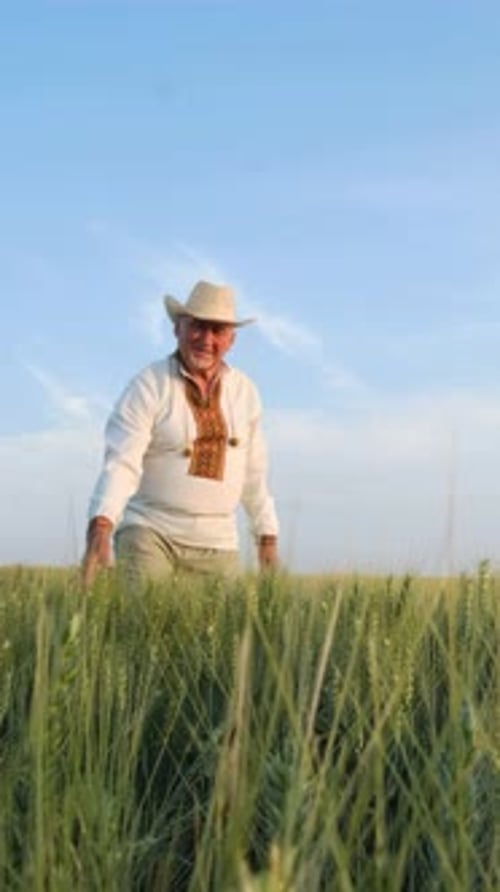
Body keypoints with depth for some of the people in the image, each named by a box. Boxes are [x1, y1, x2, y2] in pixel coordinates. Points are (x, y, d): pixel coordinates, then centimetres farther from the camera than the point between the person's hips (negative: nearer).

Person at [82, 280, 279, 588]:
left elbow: (255, 472, 15)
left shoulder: (245, 392, 7)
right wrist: (101, 526, -32)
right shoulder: (148, 386, -8)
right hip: (150, 531, -4)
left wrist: (268, 536, 15)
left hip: (218, 542, 4)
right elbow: (121, 462, -18)